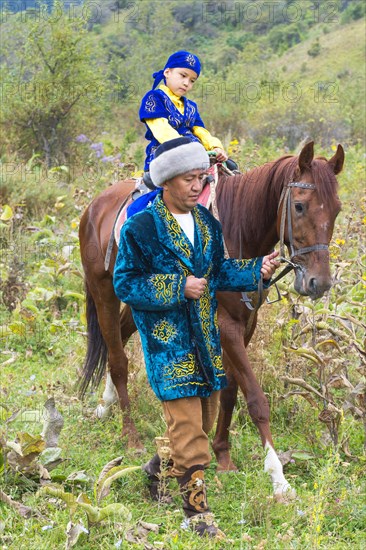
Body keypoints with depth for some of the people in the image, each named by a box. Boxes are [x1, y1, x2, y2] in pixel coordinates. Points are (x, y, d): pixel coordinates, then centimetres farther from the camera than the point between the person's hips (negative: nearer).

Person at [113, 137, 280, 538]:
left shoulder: (207, 223, 7)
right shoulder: (140, 227, -13)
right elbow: (125, 283, -12)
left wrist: (255, 271, -2)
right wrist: (179, 288, -21)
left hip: (206, 335, 7)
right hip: (167, 340, -7)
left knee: (205, 414, 15)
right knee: (186, 421, -8)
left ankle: (162, 464, 40)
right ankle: (196, 509, -2)